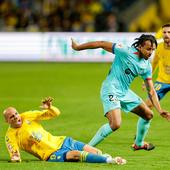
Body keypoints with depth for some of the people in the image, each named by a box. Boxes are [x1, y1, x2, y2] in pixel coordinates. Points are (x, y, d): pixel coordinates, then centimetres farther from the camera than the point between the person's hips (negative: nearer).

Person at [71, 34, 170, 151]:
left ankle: (138, 144, 39)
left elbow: (151, 91, 6)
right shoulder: (125, 51, -18)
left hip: (125, 92, 8)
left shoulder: (147, 66, 3)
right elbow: (102, 44, -10)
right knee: (115, 124, -26)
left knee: (148, 115, 15)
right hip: (111, 91, -8)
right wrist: (78, 47, -4)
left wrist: (160, 111, -4)